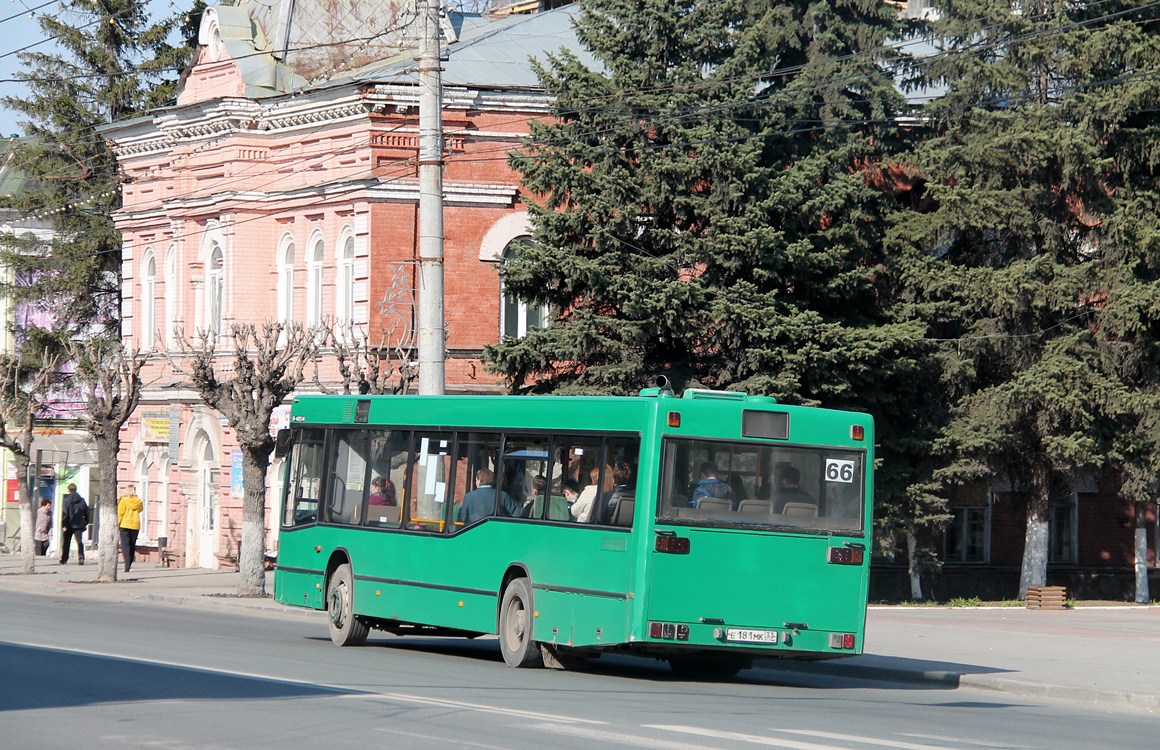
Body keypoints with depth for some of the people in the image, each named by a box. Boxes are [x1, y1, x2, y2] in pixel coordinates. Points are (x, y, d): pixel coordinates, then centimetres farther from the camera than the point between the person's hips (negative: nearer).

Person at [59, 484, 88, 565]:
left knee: (66, 543, 10)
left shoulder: (67, 500, -9)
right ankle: (81, 558, -17)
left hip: (69, 525, -2)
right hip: (79, 525, 2)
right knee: (79, 542, -1)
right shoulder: (82, 500, 4)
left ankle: (64, 559, 17)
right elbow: (86, 513, 8)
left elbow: (65, 514, -12)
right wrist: (85, 523, 16)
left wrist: (64, 525, -9)